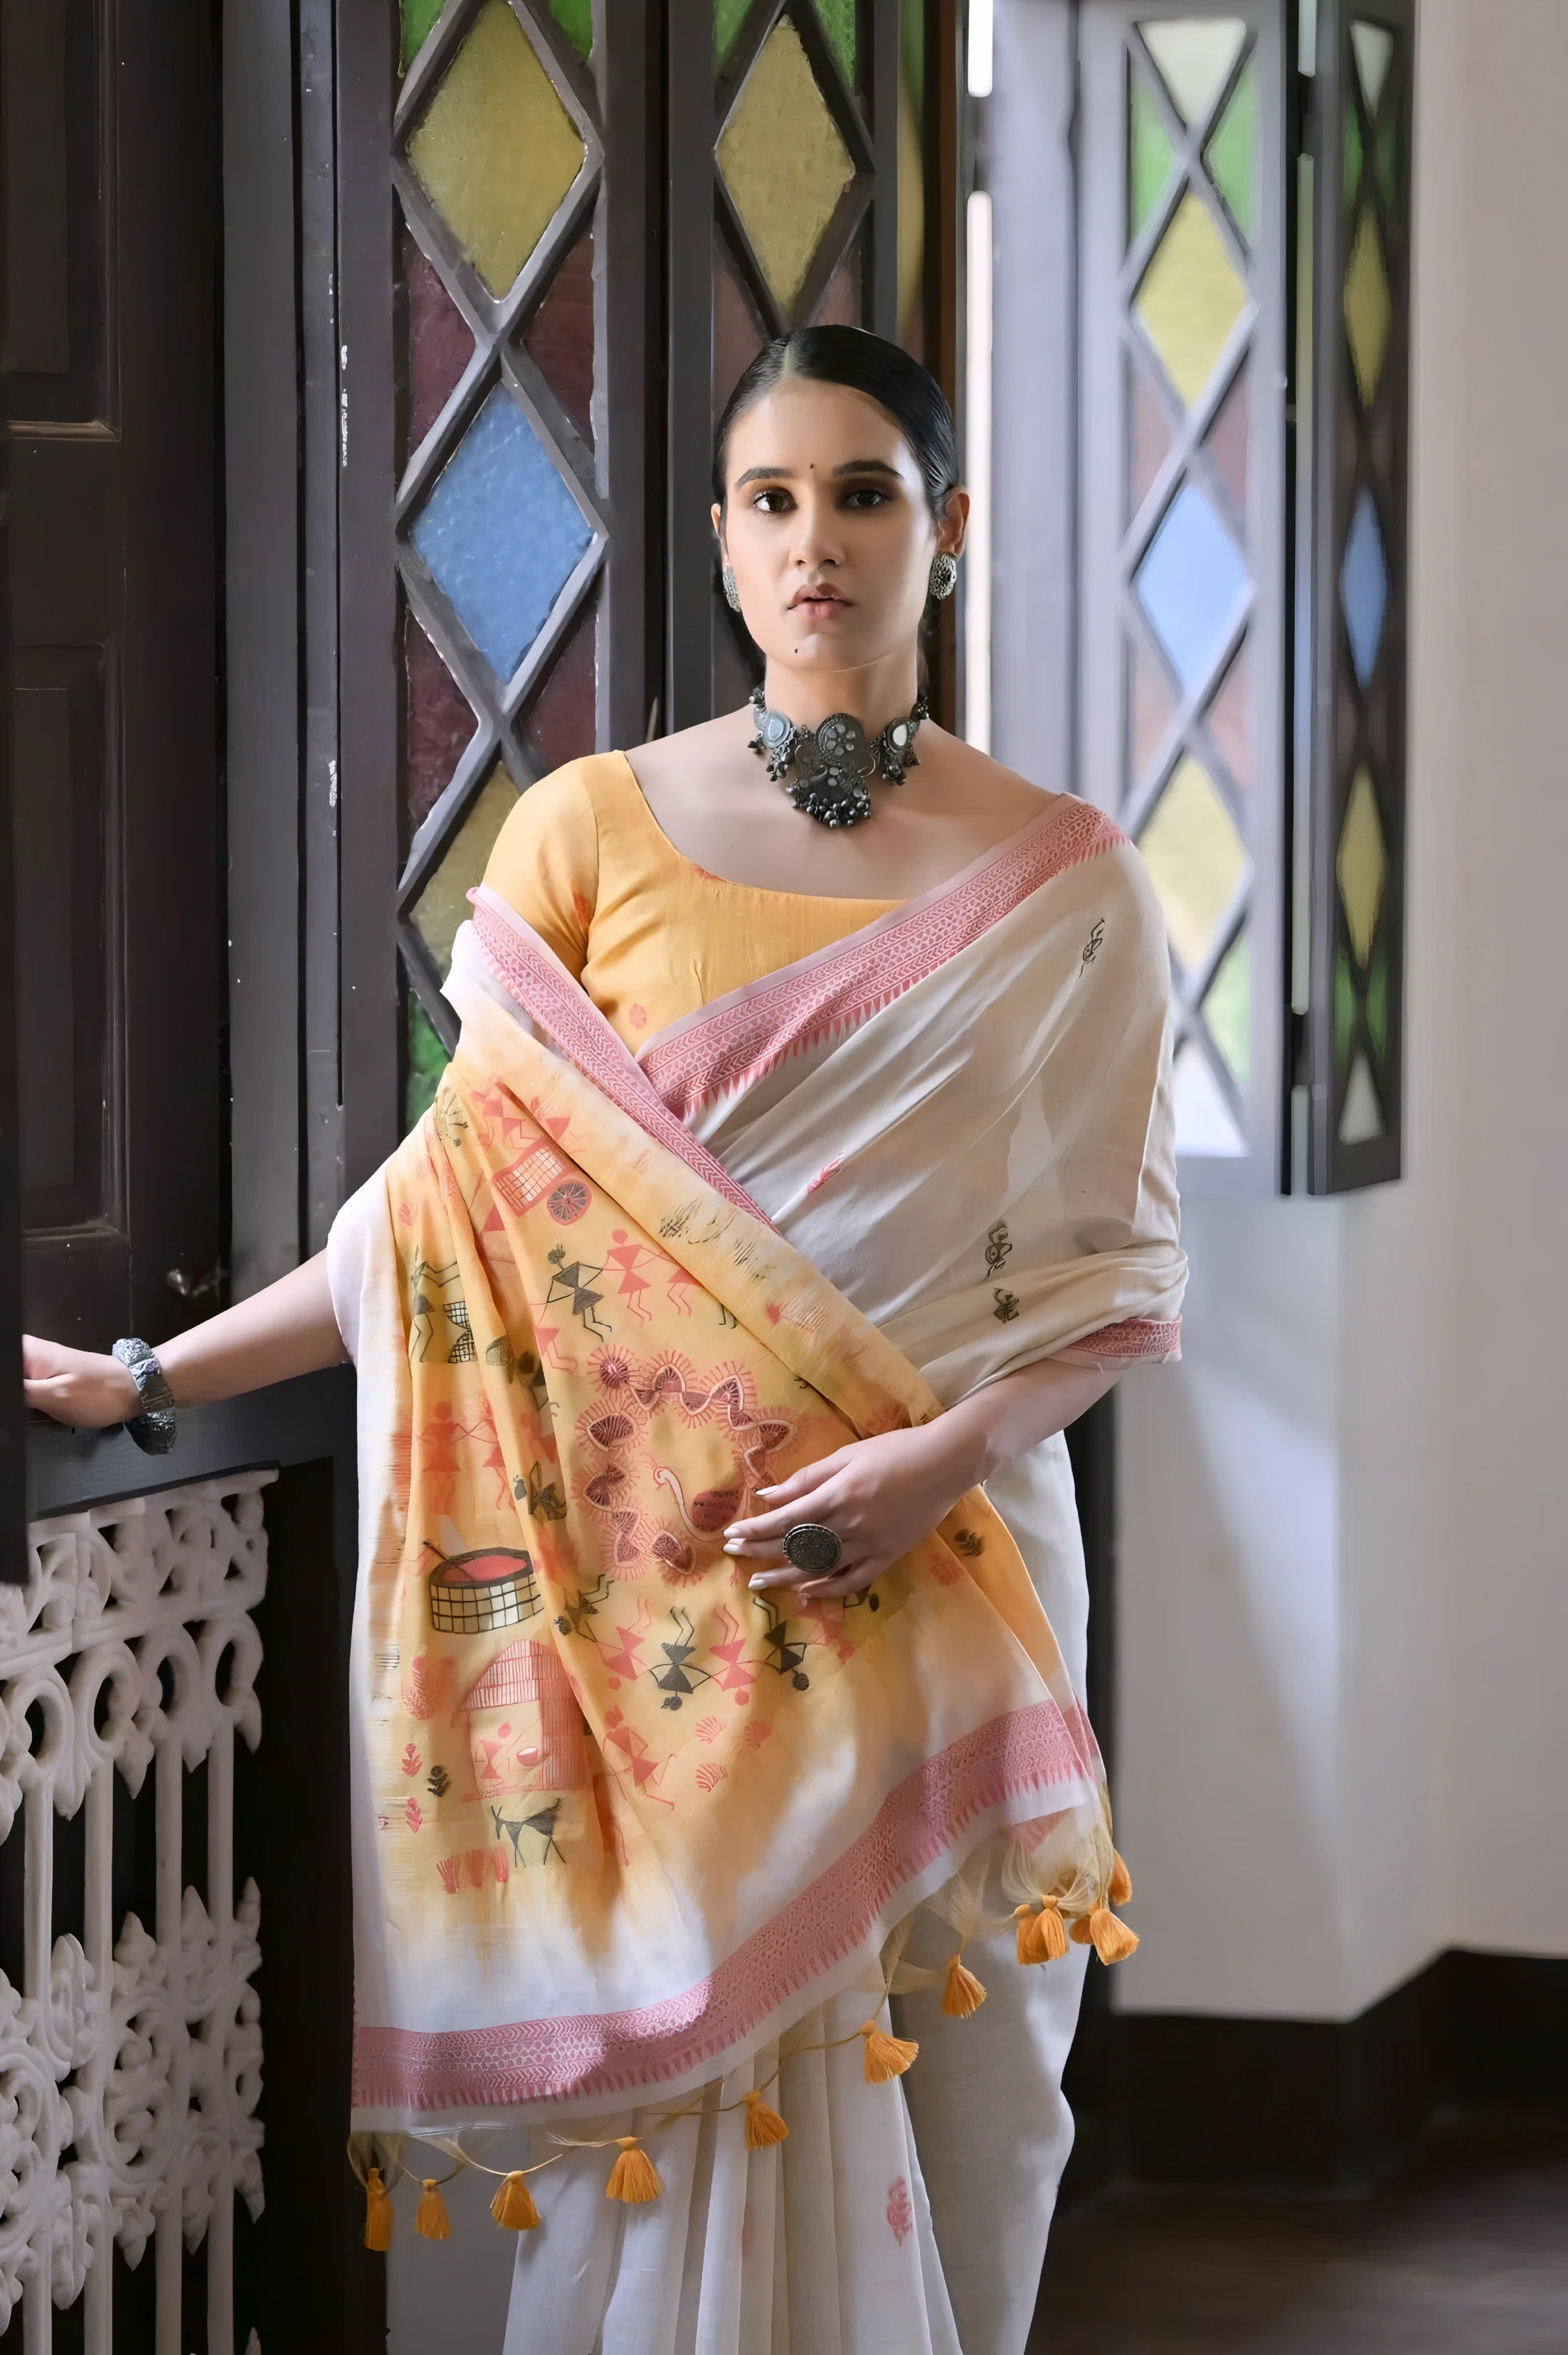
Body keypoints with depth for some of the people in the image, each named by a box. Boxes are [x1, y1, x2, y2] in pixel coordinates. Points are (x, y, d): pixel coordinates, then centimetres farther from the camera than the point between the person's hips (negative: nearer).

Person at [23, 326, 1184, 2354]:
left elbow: (1113, 1268, 3)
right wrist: (150, 1383, -2)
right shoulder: (591, 831, 2)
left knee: (958, 2084, 4)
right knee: (695, 2073, -3)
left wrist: (942, 1456, -14)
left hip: (952, 1553, 1)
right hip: (664, 1567, -1)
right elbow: (466, 1197, 2)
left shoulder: (1061, 881, 3)